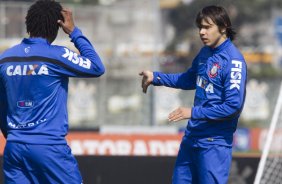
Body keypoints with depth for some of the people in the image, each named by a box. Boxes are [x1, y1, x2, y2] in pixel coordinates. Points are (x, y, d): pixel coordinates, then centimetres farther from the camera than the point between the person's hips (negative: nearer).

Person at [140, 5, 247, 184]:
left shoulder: (233, 60, -18)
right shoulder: (205, 52, 7)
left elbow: (233, 106, -23)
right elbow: (190, 80, 26)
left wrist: (193, 112, -21)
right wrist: (155, 77, 17)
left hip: (214, 143, -9)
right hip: (192, 136, 9)